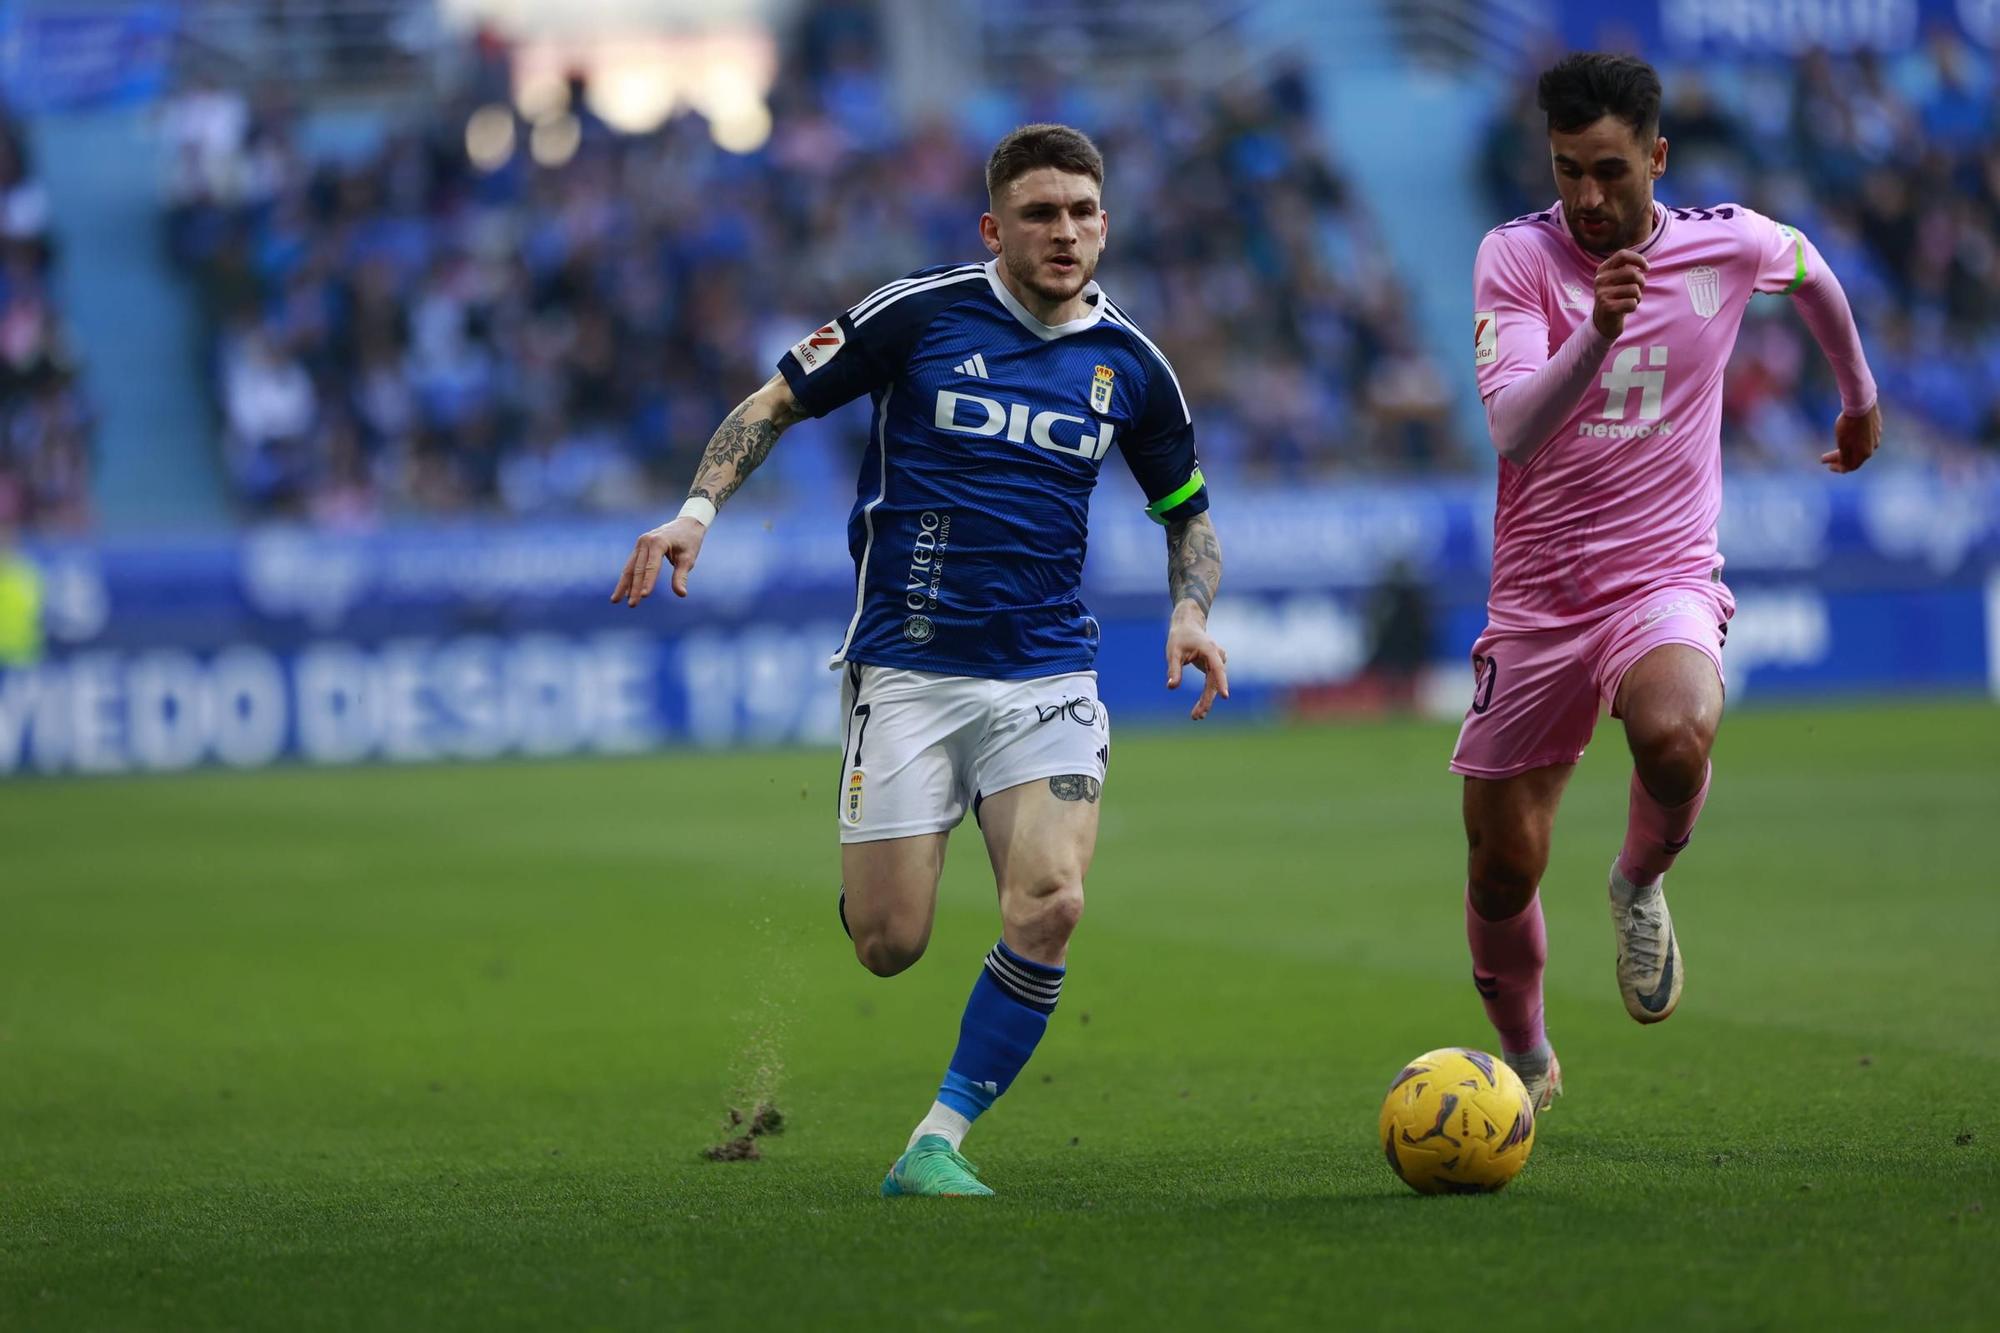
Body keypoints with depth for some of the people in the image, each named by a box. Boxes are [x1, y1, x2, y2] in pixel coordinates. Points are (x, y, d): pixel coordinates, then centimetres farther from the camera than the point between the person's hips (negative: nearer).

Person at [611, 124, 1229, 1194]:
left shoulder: (1128, 362, 6)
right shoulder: (921, 312, -3)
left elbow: (1188, 511, 21)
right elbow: (778, 401, 6)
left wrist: (1191, 612, 2)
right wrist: (697, 511, -8)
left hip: (1046, 674, 2)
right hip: (906, 664, -2)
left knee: (1048, 909, -20)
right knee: (887, 944, -5)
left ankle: (937, 1143, -5)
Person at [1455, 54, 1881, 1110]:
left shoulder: (1730, 242, -3)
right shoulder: (1516, 255, -8)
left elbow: (1813, 273, 23)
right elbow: (1513, 429, -21)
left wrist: (1860, 398, 37)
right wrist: (1595, 333, -37)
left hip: (1666, 579, -1)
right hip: (1536, 596, 1)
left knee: (1674, 737, -35)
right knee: (1503, 866, 4)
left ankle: (1640, 884, -1)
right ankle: (1524, 1059, 32)